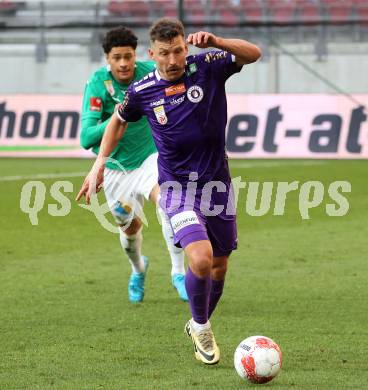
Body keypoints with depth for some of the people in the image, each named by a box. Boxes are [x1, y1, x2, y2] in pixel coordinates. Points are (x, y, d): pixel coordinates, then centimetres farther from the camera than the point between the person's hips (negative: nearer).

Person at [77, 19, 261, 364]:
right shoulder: (142, 91, -5)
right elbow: (119, 120, 14)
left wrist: (216, 43, -34)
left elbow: (253, 54, -19)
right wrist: (99, 164, 8)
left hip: (216, 182, 2)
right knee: (201, 258, -22)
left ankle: (199, 326, 38)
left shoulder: (208, 67, -8)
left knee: (219, 265, 12)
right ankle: (201, 328, 3)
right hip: (177, 186, -2)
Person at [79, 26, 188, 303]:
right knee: (130, 227, 15)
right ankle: (138, 268, 51)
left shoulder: (149, 72, -15)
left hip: (150, 157, 0)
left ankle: (178, 272, -22)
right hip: (116, 166, 0)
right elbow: (86, 138, -27)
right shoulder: (98, 85, -21)